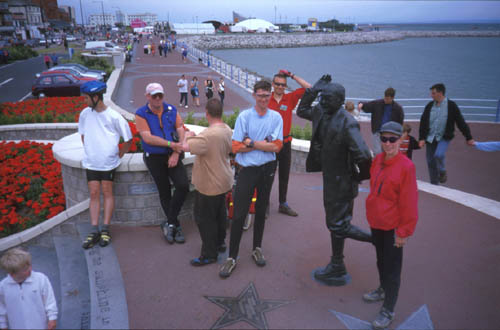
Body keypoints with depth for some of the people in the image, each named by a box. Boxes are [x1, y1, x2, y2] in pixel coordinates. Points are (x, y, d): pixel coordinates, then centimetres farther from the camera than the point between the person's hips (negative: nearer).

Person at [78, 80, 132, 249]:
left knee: (107, 192, 3)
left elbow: (128, 140, -1)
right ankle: (94, 231, 6)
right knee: (94, 194, 3)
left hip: (108, 162, -3)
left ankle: (105, 229, 11)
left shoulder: (114, 116, -10)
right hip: (91, 162, 3)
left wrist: (118, 155, 1)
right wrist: (88, 152, 12)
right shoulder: (85, 113, 3)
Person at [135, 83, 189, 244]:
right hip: (154, 158, -1)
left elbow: (180, 131, -1)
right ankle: (176, 227, 20)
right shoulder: (141, 114, -4)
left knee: (183, 186, -14)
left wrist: (176, 153, -13)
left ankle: (169, 224, 2)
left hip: (173, 156, 2)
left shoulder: (172, 110, 4)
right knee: (164, 193, 6)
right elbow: (147, 138, -14)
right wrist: (171, 144, -19)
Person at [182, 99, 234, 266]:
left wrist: (188, 136, -9)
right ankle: (220, 242, 41)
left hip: (209, 185, -9)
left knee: (205, 218, 5)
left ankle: (209, 254, 17)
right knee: (220, 213, 23)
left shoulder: (208, 135, -29)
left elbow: (185, 147, -32)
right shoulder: (227, 129, 1)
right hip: (224, 181, 9)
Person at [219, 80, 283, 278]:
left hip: (267, 169, 2)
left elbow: (277, 146, -8)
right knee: (239, 214, -2)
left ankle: (257, 249, 31)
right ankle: (232, 257, 9)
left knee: (261, 211, 15)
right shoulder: (244, 117, -5)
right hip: (247, 170, -2)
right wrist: (265, 144, -10)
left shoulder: (276, 118, 1)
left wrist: (251, 143, -14)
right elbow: (236, 147, -11)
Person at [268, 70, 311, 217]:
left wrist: (292, 75, -7)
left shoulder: (290, 98, 1)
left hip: (285, 142, 3)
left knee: (284, 175, 14)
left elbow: (308, 88, -4)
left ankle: (283, 204, 28)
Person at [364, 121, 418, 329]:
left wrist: (404, 232, -14)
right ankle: (383, 289, 47)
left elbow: (409, 203, -17)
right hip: (375, 222, 6)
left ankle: (388, 311, 20)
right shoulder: (377, 160, -1)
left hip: (392, 227, -6)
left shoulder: (406, 167, -20)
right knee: (381, 260, 24)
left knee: (392, 268, 6)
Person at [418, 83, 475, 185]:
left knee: (439, 155, -27)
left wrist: (469, 138, 0)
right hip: (430, 138, 4)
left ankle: (442, 172, 4)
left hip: (444, 138, -3)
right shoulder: (430, 105, 2)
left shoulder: (451, 106, -6)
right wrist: (421, 138, -3)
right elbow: (423, 122, 4)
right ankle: (434, 185, 22)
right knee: (430, 162, 5)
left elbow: (461, 122, -2)